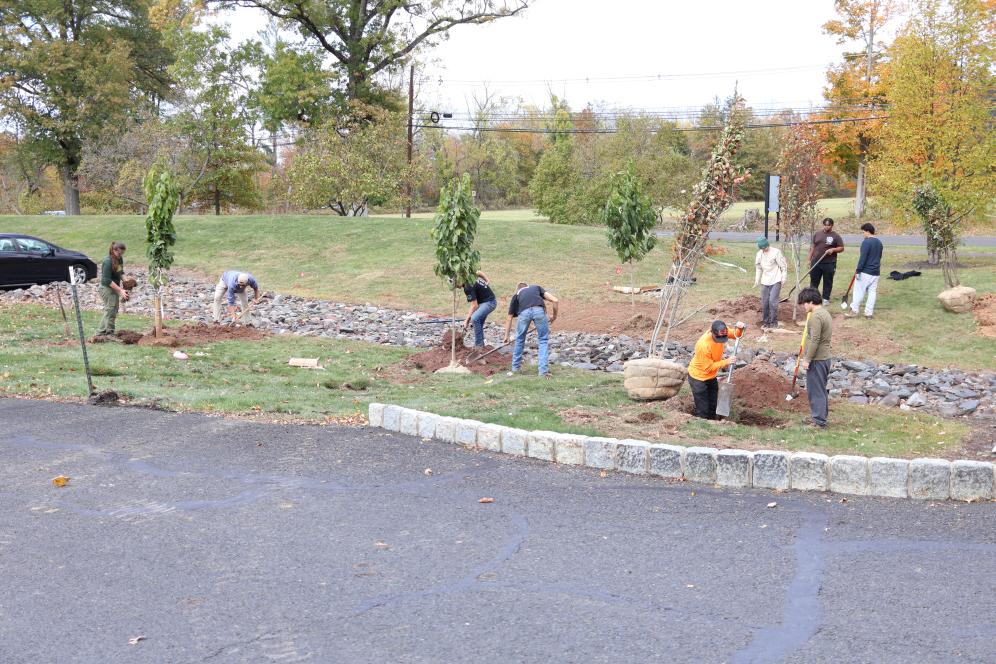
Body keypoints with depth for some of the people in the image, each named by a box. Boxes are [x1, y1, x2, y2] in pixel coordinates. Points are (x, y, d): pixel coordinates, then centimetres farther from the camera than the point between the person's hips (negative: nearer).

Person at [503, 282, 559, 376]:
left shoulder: (516, 295, 37)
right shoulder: (537, 288, 36)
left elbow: (509, 318, 41)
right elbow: (555, 300, 23)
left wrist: (507, 335, 50)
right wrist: (554, 315, 38)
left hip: (524, 312, 1)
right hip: (539, 310, -1)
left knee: (520, 339, 25)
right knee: (544, 340, 16)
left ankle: (515, 367, 36)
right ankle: (543, 370, 10)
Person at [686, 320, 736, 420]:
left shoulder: (722, 333, -18)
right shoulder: (703, 345, -35)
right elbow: (708, 368, -25)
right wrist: (725, 362, -28)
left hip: (711, 376, 7)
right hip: (698, 377, -7)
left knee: (713, 408, 16)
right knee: (703, 411, -5)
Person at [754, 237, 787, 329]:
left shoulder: (776, 252, -10)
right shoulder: (759, 254, 6)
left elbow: (783, 266, -6)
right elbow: (758, 268, 17)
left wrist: (783, 278, -8)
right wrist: (757, 280, 15)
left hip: (776, 281, -5)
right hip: (765, 281, 5)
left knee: (772, 300, -14)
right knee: (764, 302, 5)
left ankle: (774, 322, -3)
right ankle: (765, 321, 18)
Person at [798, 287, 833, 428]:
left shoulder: (816, 316, -19)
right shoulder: (825, 313, 14)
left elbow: (815, 340, -23)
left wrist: (807, 359, -17)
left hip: (816, 360, -10)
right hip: (824, 358, 10)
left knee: (815, 390, -3)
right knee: (820, 390, 17)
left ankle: (819, 421, 0)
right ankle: (821, 417, 25)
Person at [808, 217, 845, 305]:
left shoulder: (836, 236, -1)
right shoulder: (817, 234, 9)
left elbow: (841, 248, 1)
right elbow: (813, 247, 14)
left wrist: (833, 249, -18)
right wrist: (810, 259, 10)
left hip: (829, 264, -3)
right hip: (816, 262, 3)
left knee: (828, 282, 4)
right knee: (814, 280, 8)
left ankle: (826, 298, 13)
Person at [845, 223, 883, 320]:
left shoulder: (866, 242, -14)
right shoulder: (879, 242, 12)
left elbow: (862, 258, -19)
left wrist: (858, 270, -16)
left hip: (865, 272, -8)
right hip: (875, 272, 8)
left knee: (859, 291, -1)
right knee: (872, 292, 7)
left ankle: (854, 311, 2)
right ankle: (869, 312, 9)